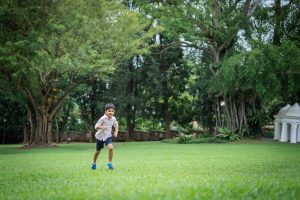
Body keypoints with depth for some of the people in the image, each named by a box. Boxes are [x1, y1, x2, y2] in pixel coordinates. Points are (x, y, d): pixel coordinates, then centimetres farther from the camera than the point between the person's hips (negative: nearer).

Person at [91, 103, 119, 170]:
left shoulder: (113, 119, -7)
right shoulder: (103, 118, -21)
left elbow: (116, 125, 14)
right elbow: (96, 126, -22)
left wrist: (116, 131, -4)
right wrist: (101, 127, -42)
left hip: (108, 136, 2)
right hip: (100, 136, -2)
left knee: (111, 148, -23)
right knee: (98, 151, 13)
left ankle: (110, 163, -10)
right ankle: (93, 163, 39)